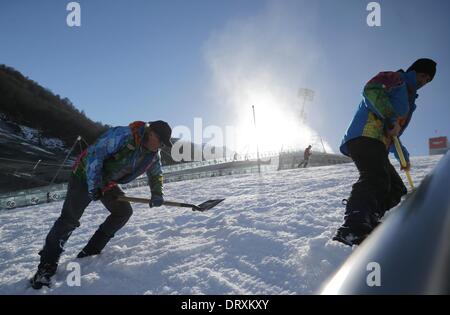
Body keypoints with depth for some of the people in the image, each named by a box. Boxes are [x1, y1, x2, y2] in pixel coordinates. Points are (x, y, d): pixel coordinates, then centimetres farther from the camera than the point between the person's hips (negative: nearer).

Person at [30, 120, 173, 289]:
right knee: (69, 219, -12)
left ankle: (90, 252, 7)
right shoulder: (124, 135, -31)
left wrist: (157, 194, -5)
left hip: (107, 182, 8)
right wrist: (94, 185, -29)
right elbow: (95, 153, -29)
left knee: (124, 211, -4)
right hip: (85, 175, -7)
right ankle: (47, 265, -3)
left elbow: (156, 174, 13)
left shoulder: (153, 155, -6)